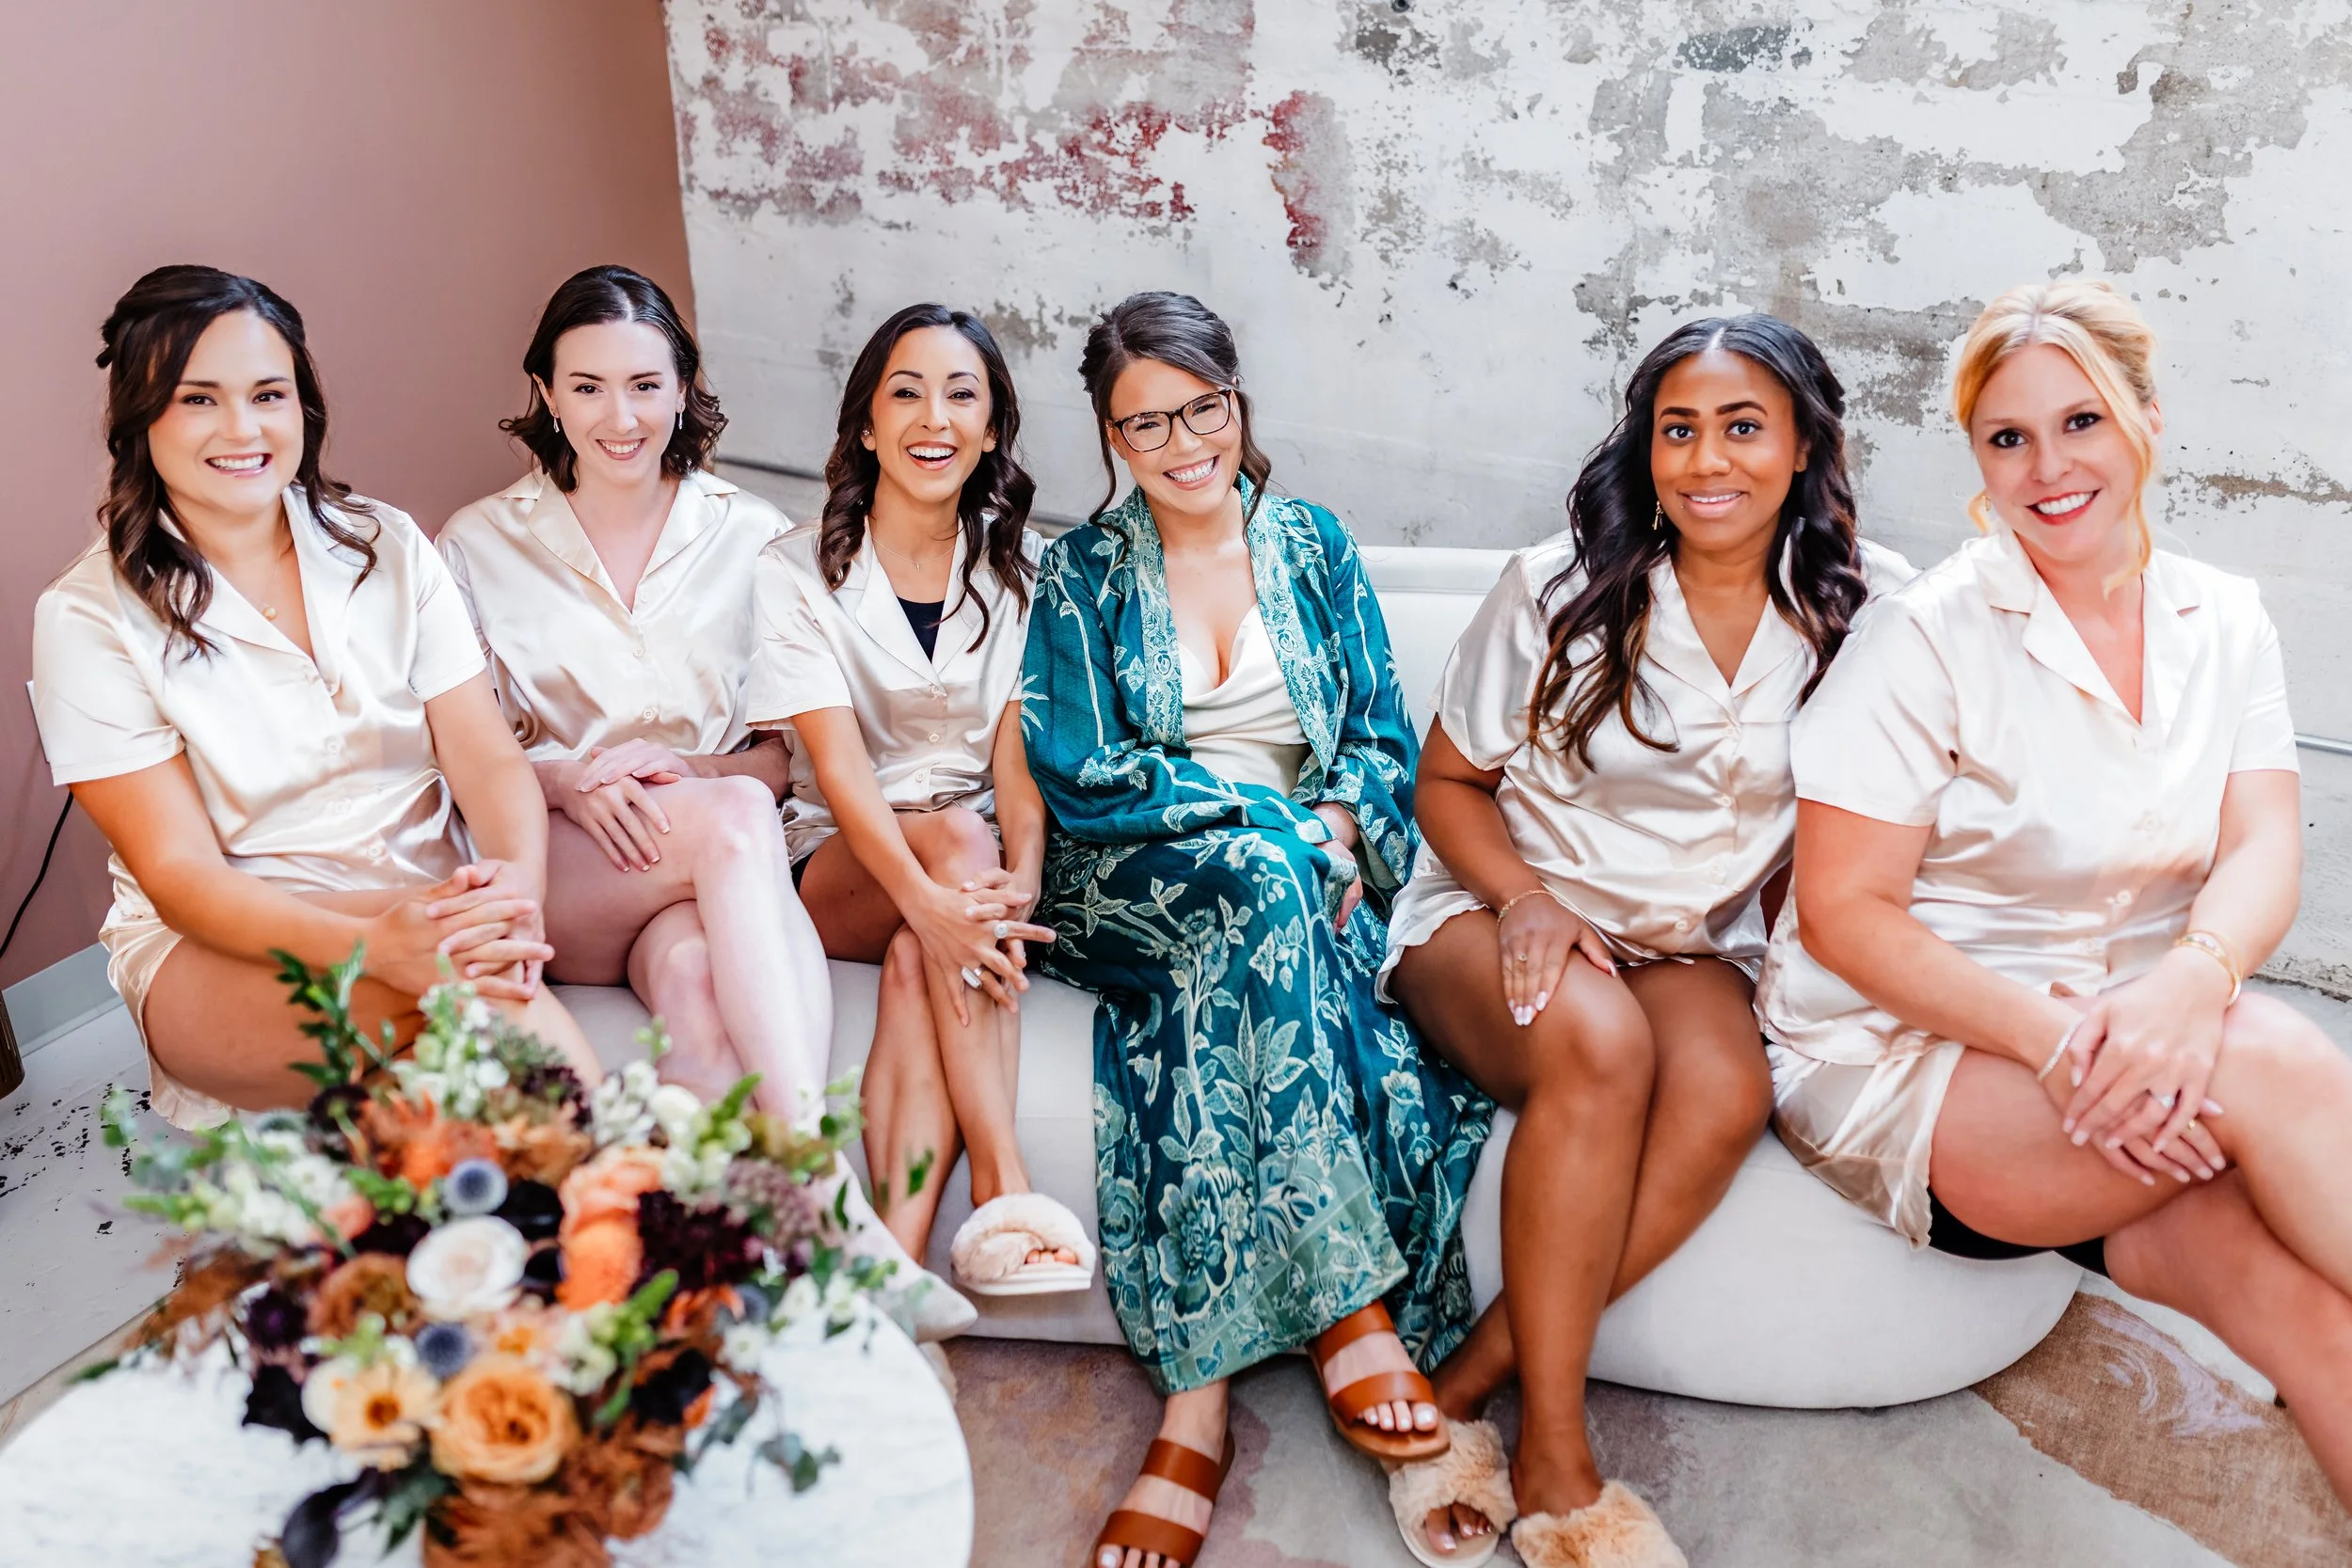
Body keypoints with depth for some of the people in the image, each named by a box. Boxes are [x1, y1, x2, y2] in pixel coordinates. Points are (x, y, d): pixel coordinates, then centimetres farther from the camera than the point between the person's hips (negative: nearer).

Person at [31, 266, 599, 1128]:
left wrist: (519, 877, -25)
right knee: (471, 978, -35)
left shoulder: (386, 547, 8)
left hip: (433, 903, 3)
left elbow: (486, 757, 0)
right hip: (222, 949, -3)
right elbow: (180, 874, -9)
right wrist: (377, 944, -29)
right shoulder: (91, 618, -3)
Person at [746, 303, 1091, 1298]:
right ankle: (1002, 1189, -40)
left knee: (917, 965, -32)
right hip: (839, 869, -1)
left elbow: (1018, 752, -5)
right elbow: (838, 763, -15)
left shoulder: (1021, 570, 6)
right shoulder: (798, 573, -2)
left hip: (976, 861, 2)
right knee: (958, 835, -34)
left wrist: (1021, 876, -27)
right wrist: (928, 899, -33)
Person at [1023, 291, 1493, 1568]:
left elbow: (1385, 737, 9)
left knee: (1216, 999, -33)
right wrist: (1271, 812, -13)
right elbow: (1076, 772, -4)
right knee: (1254, 876, -36)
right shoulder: (1082, 575, 8)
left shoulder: (1312, 545, 14)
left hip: (1299, 877, 2)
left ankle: (1195, 1406, -31)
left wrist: (1339, 823, -14)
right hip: (1127, 888, -2)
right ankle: (1354, 1306, -34)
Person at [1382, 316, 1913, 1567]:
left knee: (1727, 1094, -32)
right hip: (1492, 912, -2)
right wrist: (1527, 899, -17)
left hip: (1689, 942, 2)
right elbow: (1449, 781, 2)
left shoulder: (1855, 611, 0)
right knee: (1599, 1042, -36)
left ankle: (1455, 1397, -24)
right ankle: (1551, 1465, -26)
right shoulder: (1559, 588, -5)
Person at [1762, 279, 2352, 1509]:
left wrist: (2191, 980, -27)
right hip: (1901, 1061, -4)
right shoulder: (1925, 635, -8)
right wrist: (2050, 1036, -24)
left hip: (2129, 1049, 4)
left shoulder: (2221, 623, 8)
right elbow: (1842, 912, -12)